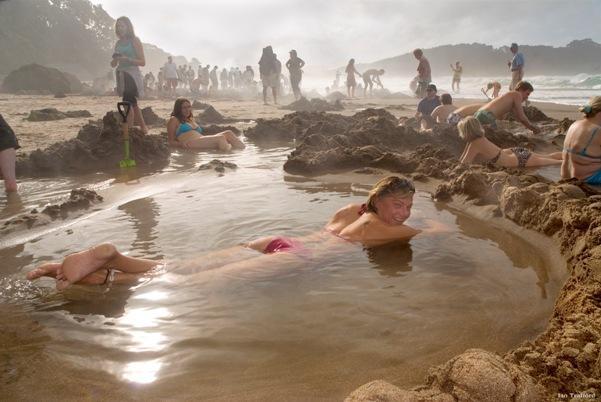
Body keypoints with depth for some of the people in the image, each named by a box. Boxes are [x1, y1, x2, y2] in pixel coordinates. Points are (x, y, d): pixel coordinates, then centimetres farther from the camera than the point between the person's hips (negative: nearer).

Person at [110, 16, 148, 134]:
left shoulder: (135, 40, -3)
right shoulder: (118, 43, 13)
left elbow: (142, 62, -8)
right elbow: (113, 64, 14)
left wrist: (127, 59, -19)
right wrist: (115, 59, -8)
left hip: (132, 75, -7)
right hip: (121, 75, 7)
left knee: (127, 103, -18)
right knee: (133, 103, 12)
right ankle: (143, 128, 23)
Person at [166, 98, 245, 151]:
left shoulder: (191, 120, 33)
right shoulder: (174, 120, 12)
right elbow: (171, 141, 5)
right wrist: (181, 144, -15)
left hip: (203, 143, 7)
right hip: (191, 144, -7)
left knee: (228, 133, -14)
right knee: (220, 138, -29)